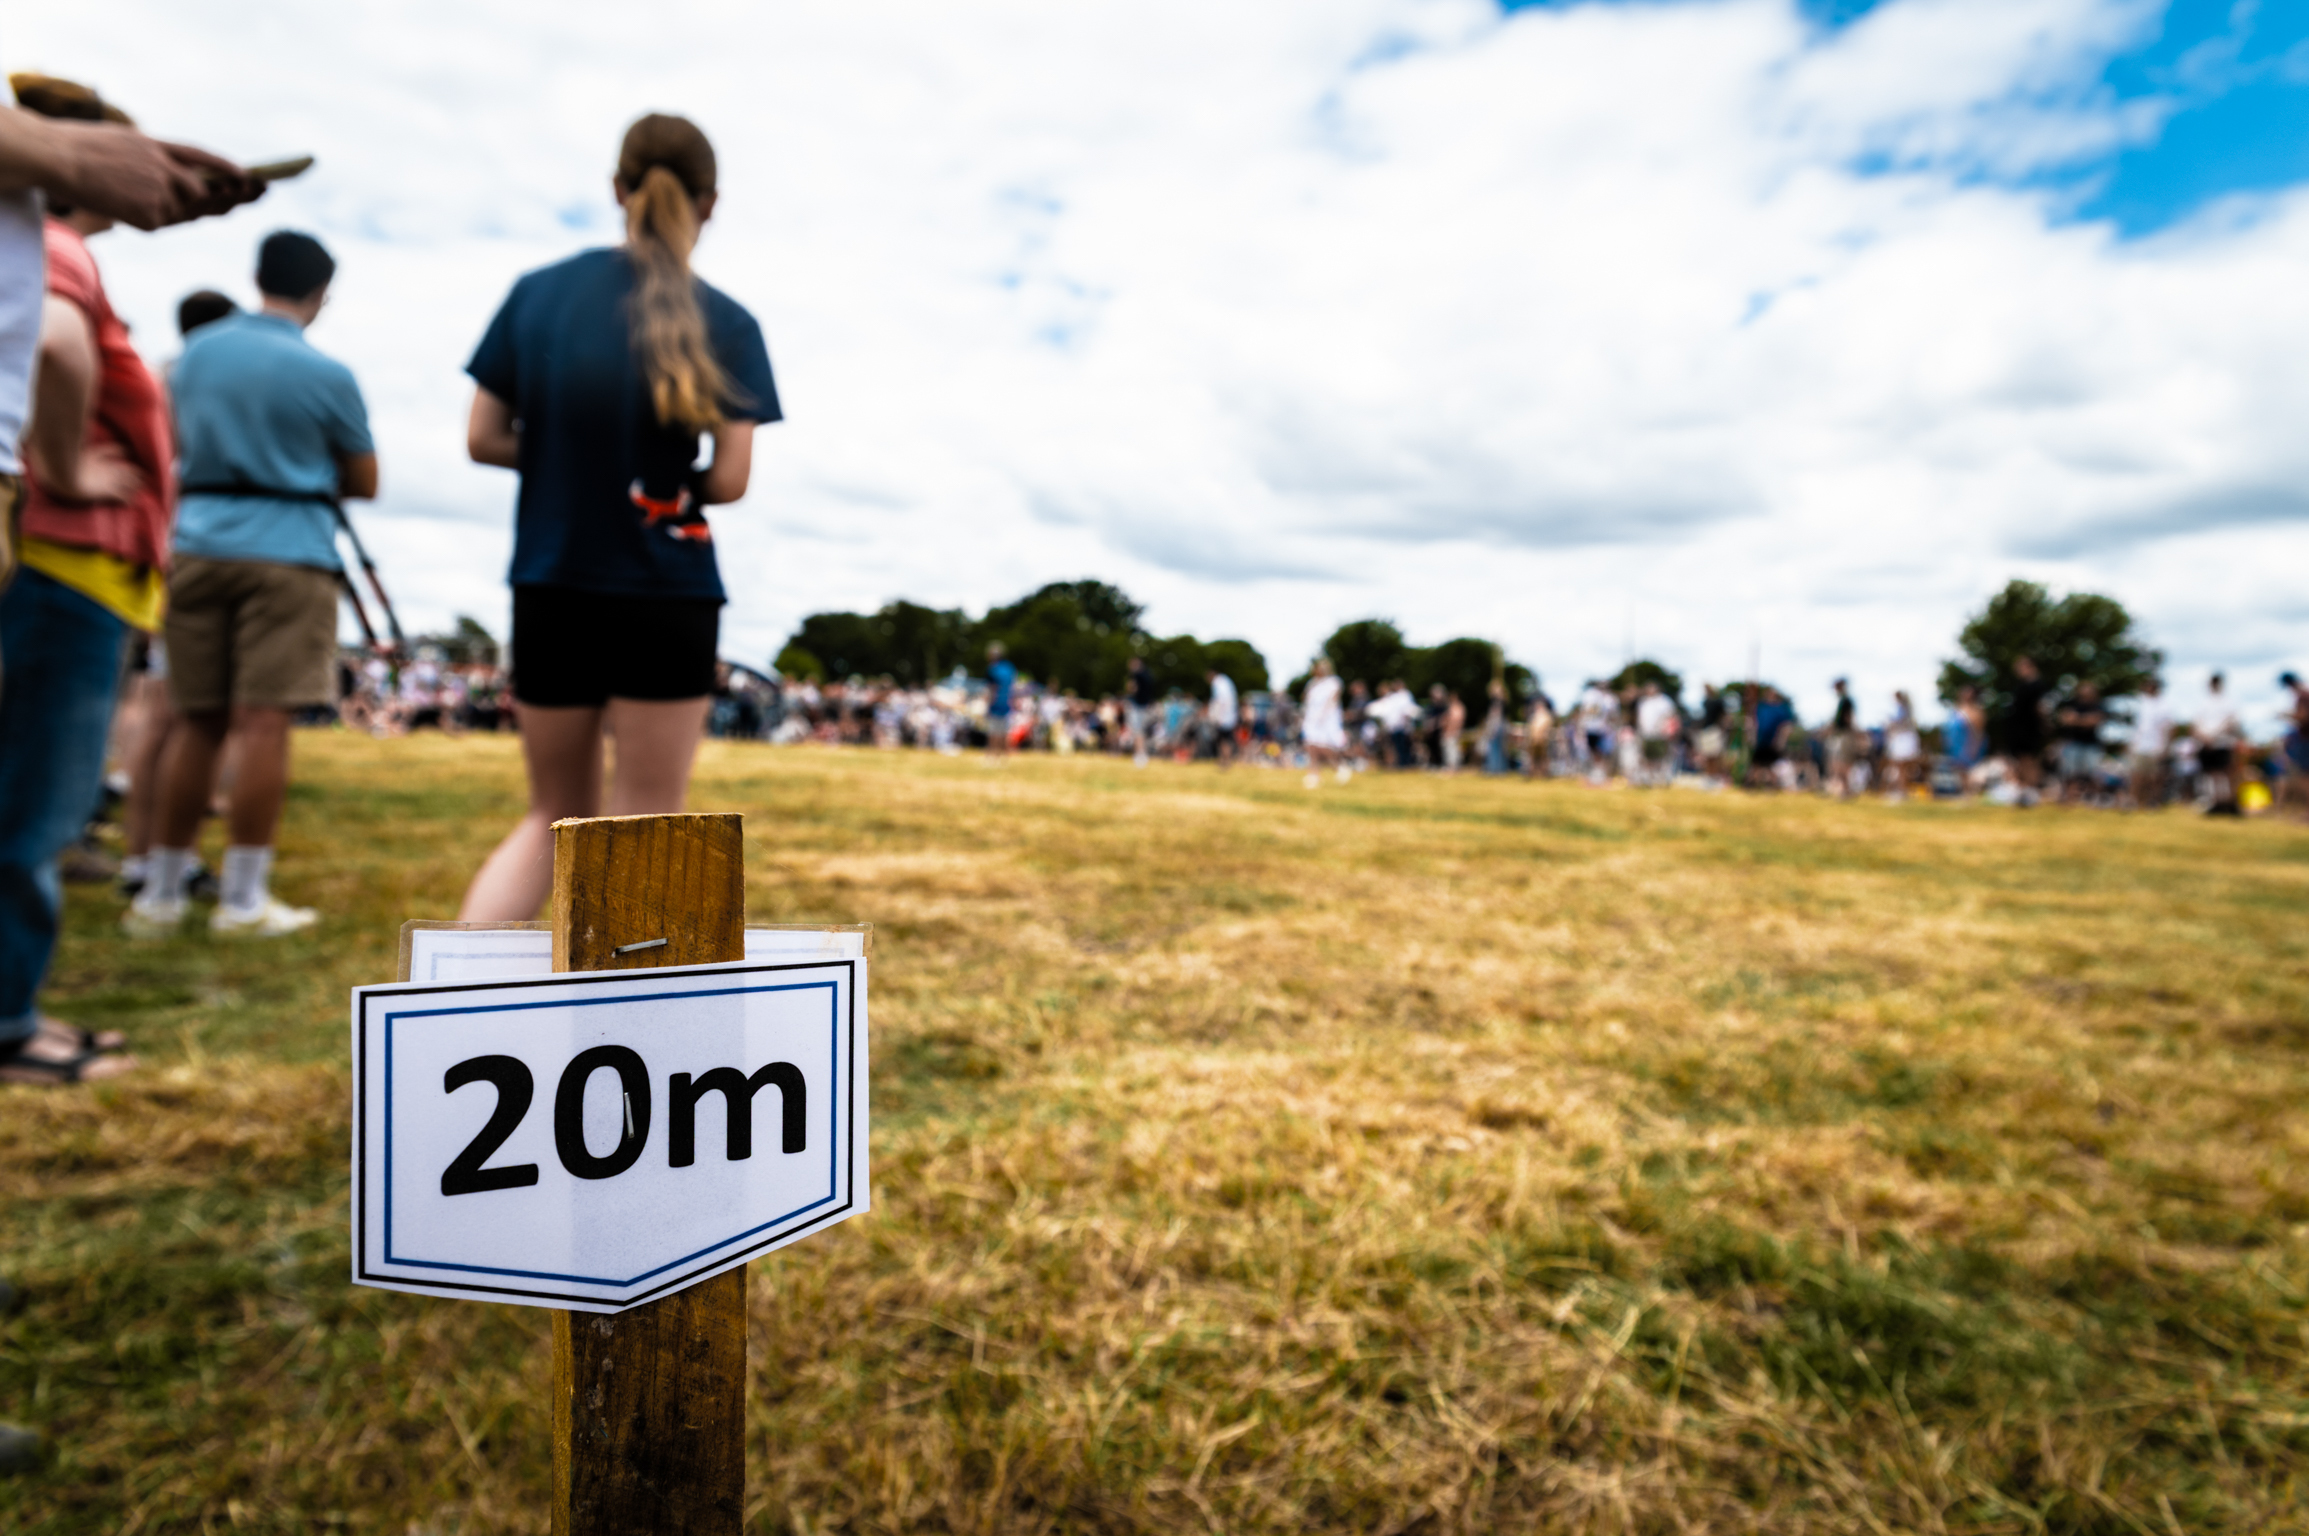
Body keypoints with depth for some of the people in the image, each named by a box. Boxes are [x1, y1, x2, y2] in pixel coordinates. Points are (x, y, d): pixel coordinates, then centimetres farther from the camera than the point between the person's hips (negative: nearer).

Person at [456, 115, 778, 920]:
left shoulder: (535, 293, 5)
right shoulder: (725, 323, -5)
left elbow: (484, 440, 4)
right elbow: (729, 480, -10)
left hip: (548, 592, 4)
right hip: (666, 604, -4)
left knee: (554, 818, 20)